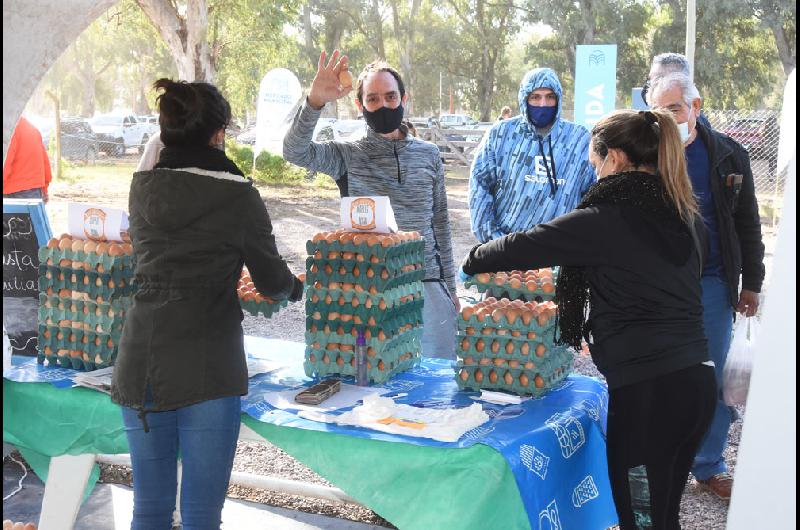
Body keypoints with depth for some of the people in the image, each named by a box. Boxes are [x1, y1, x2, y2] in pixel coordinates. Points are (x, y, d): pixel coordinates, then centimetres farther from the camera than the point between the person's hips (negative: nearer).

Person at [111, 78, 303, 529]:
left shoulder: (142, 188, 8)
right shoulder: (238, 196, -6)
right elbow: (273, 281, 5)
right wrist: (298, 287, 28)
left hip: (141, 363, 5)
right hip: (206, 366, -5)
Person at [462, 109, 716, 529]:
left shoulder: (607, 218, -11)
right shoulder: (686, 216, 12)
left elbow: (523, 246, -6)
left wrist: (473, 261, 13)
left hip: (646, 387, -8)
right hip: (698, 379, 8)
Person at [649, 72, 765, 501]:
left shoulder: (729, 156, 4)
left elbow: (747, 224, 10)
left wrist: (751, 283, 8)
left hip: (712, 284, 2)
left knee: (713, 380, 8)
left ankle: (709, 466, 23)